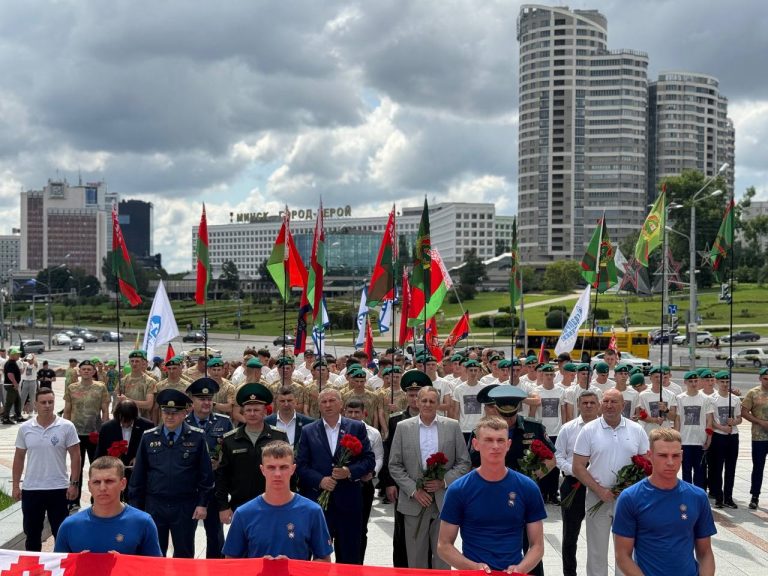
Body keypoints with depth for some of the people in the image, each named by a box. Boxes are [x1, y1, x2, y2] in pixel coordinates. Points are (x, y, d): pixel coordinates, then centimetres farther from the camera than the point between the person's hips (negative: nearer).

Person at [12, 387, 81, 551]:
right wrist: (15, 485, 5)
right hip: (30, 489, 3)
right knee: (32, 532, 13)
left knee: (61, 532, 6)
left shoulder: (66, 427, -7)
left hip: (58, 488, -2)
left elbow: (75, 456, -4)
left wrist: (74, 483, -9)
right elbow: (19, 457, 8)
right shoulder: (25, 428, 1)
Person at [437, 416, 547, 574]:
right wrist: (473, 567, -10)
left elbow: (537, 545, 8)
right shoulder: (458, 490, 0)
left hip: (513, 572, 1)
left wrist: (520, 569, -9)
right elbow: (444, 545, 4)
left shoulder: (528, 488, 4)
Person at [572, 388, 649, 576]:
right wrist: (599, 490, -13)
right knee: (596, 550, 6)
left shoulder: (637, 430, 3)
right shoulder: (589, 430, -3)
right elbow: (578, 467, -4)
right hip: (598, 498, -1)